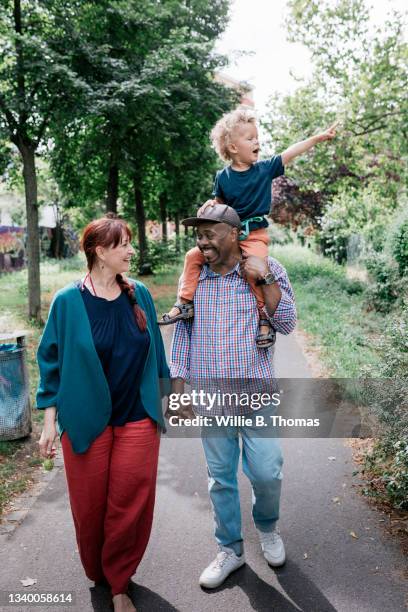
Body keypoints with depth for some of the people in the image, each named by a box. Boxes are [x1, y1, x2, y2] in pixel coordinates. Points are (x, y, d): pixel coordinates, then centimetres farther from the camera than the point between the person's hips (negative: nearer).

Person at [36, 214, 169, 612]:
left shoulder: (138, 295, 0)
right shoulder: (68, 301, -9)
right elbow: (52, 362, -3)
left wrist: (161, 401, 14)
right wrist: (49, 422, -4)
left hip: (137, 419, 2)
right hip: (86, 421, -2)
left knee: (131, 506, 6)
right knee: (90, 506, 14)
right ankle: (97, 575, 42)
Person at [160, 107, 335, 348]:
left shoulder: (265, 169, 2)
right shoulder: (223, 177, 4)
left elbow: (291, 153, -1)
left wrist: (319, 137, -5)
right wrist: (211, 203, -6)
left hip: (255, 235, -3)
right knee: (193, 256, -8)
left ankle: (265, 319, -16)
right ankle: (185, 304, 1)